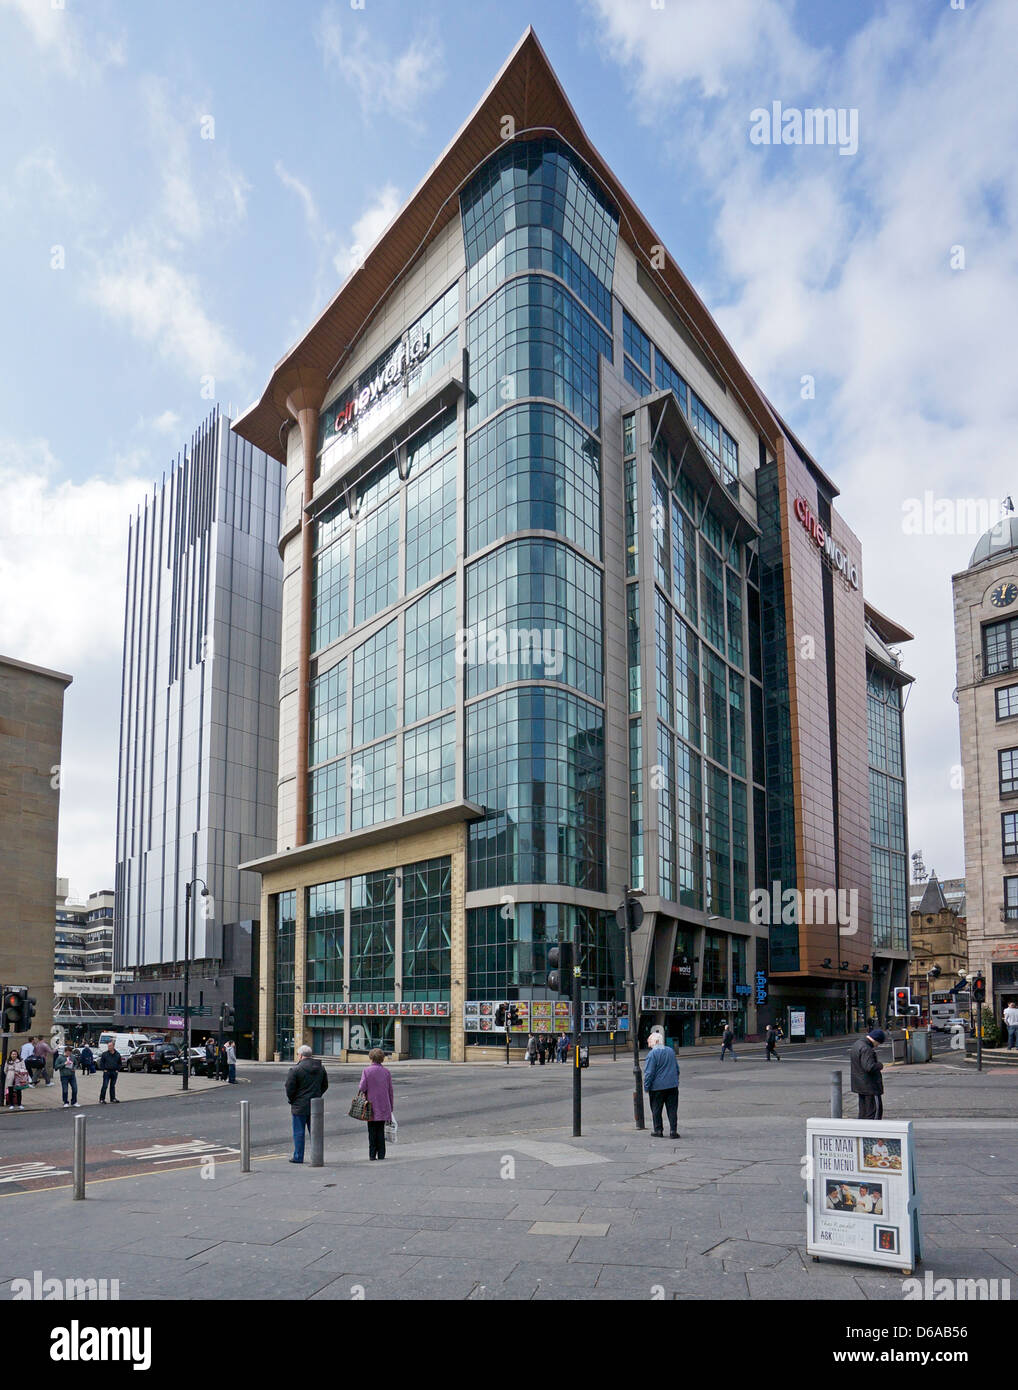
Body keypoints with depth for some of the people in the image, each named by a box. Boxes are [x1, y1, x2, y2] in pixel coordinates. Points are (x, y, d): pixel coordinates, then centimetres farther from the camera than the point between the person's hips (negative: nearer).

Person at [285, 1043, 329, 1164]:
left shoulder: (295, 1070, -12)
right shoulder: (321, 1068, 7)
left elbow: (289, 1088, -12)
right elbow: (325, 1085, 13)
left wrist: (291, 1100, 4)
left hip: (300, 1106, -5)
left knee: (298, 1132, 4)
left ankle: (298, 1157, 7)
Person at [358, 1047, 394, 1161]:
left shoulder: (366, 1070, -7)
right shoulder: (386, 1071, 3)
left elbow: (362, 1087, -12)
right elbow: (390, 1090, 6)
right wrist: (391, 1107, 13)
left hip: (371, 1105, -2)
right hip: (384, 1105, 2)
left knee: (372, 1130, 6)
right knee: (381, 1130, 9)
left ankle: (372, 1154, 4)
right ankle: (381, 1154, 7)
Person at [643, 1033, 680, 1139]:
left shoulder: (652, 1054, -14)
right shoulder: (671, 1051, 6)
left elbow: (649, 1073, -15)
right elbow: (677, 1068, 15)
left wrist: (646, 1086, -5)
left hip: (657, 1087, -5)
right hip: (672, 1085, 5)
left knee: (656, 1110, 10)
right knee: (672, 1109, 8)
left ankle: (658, 1130, 16)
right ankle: (673, 1131, 6)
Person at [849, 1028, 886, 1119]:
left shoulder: (856, 1044, 10)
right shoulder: (866, 1049, -22)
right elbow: (870, 1067, -30)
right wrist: (880, 1065, -10)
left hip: (859, 1084, 10)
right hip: (870, 1085, -10)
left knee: (863, 1111, 16)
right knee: (876, 1109, -3)